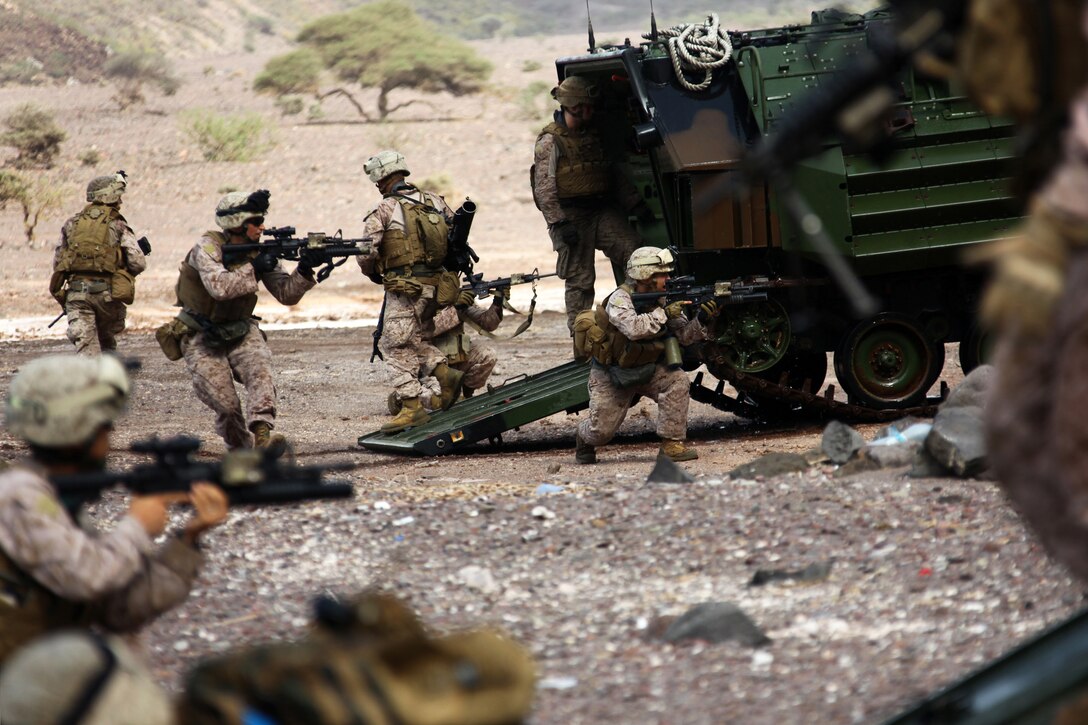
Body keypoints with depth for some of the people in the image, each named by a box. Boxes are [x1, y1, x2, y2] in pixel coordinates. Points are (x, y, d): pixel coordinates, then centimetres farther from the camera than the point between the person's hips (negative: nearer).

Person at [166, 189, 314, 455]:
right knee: (226, 405, -11)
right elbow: (219, 286, -36)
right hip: (202, 337, -4)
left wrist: (303, 271, -21)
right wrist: (253, 269, -30)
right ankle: (239, 447, 14)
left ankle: (261, 433, -39)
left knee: (260, 370, -26)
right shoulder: (208, 247, -19)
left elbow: (286, 294, -4)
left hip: (239, 330, 4)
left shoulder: (259, 252, -3)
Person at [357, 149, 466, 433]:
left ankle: (412, 406, -7)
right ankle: (442, 372, 1)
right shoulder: (434, 201, 9)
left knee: (396, 346, -1)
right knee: (416, 339, 22)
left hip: (405, 289, -7)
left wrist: (373, 274, 9)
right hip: (437, 285, 7)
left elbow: (366, 252, -11)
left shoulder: (384, 210, -8)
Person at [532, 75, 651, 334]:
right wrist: (560, 223, -19)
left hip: (602, 212, 6)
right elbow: (544, 189, -12)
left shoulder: (593, 135, 15)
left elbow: (614, 176, 22)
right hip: (571, 216, -6)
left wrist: (636, 205, 15)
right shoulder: (551, 142, -6)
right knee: (579, 281, -3)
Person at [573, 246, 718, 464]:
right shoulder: (620, 298, -23)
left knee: (677, 380, -24)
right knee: (602, 431, -9)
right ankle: (584, 439, 30)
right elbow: (634, 328, -42)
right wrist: (664, 314, -36)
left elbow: (684, 335, -6)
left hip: (646, 369, 5)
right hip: (611, 373, -5)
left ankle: (672, 443, -17)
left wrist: (701, 320, -25)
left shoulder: (661, 300, -5)